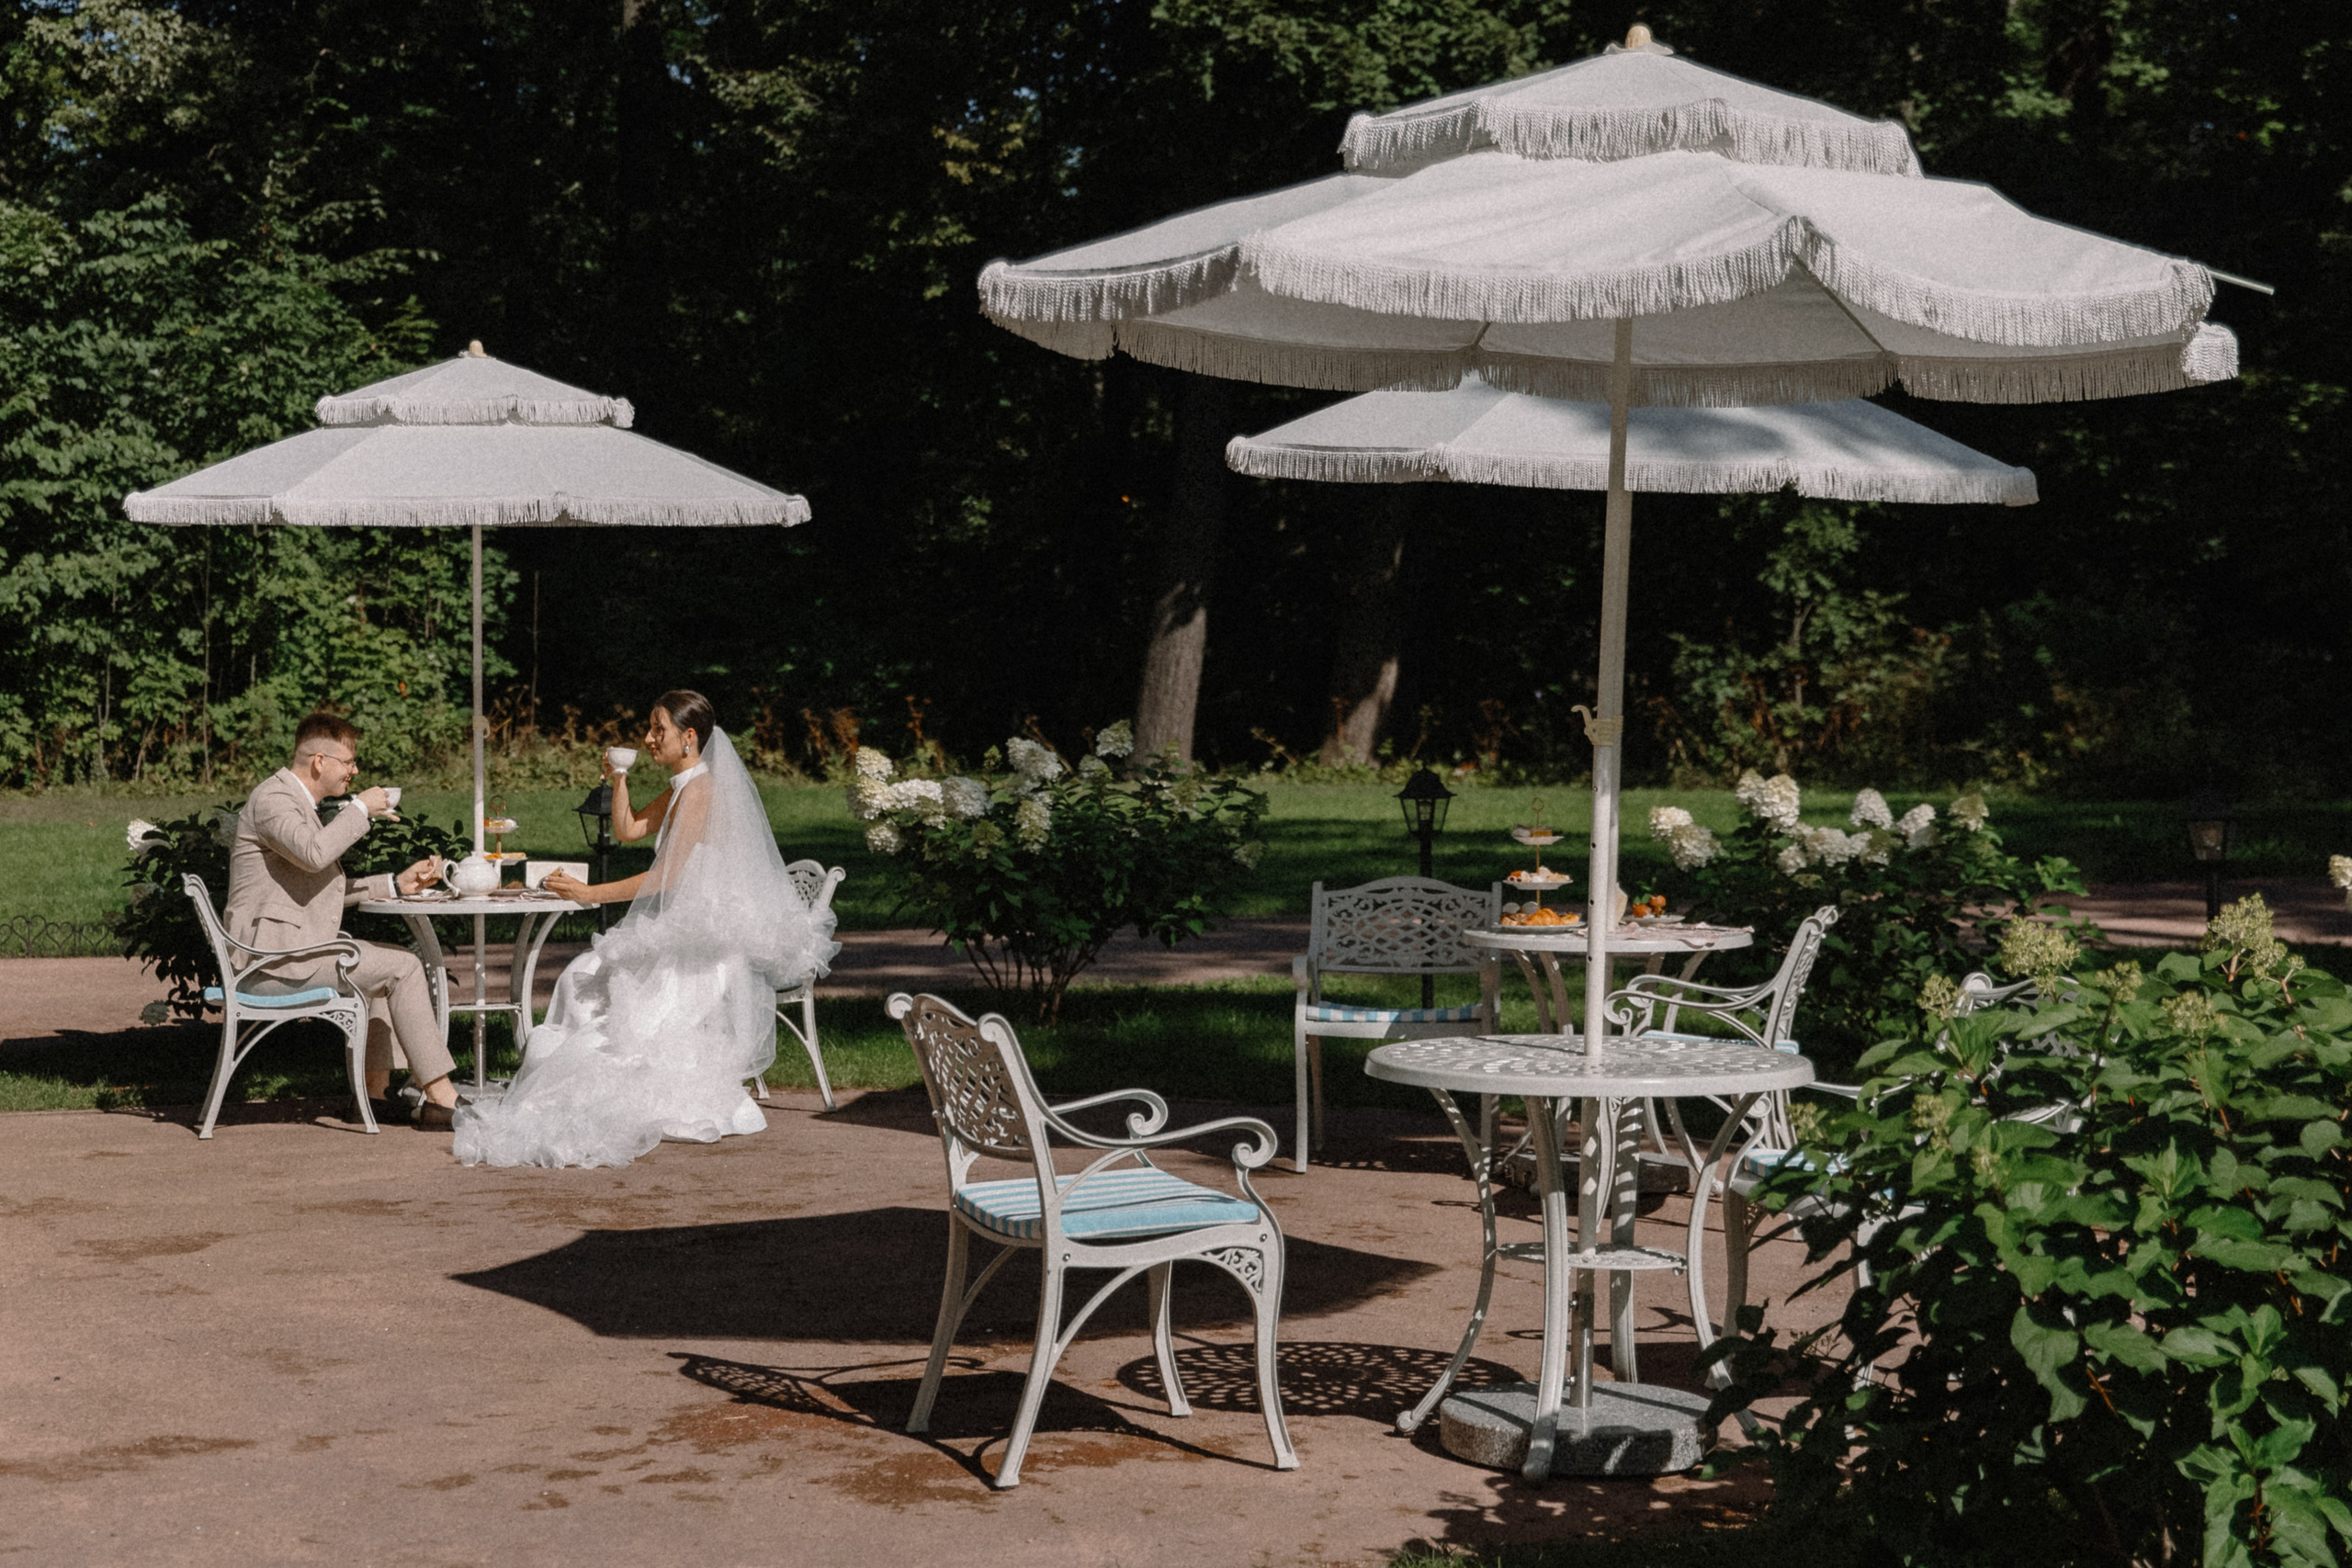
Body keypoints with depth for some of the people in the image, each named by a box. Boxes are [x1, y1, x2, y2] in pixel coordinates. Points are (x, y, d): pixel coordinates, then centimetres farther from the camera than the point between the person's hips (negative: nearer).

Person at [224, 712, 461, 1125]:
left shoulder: (298, 801, 22)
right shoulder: (272, 797, -11)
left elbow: (328, 887, 25)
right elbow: (314, 853, -31)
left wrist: (398, 884, 15)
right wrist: (360, 810, -16)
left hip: (290, 948, 11)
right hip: (271, 957, -11)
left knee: (383, 961, 21)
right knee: (402, 967, -12)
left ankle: (377, 1090, 15)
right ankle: (439, 1095, -11)